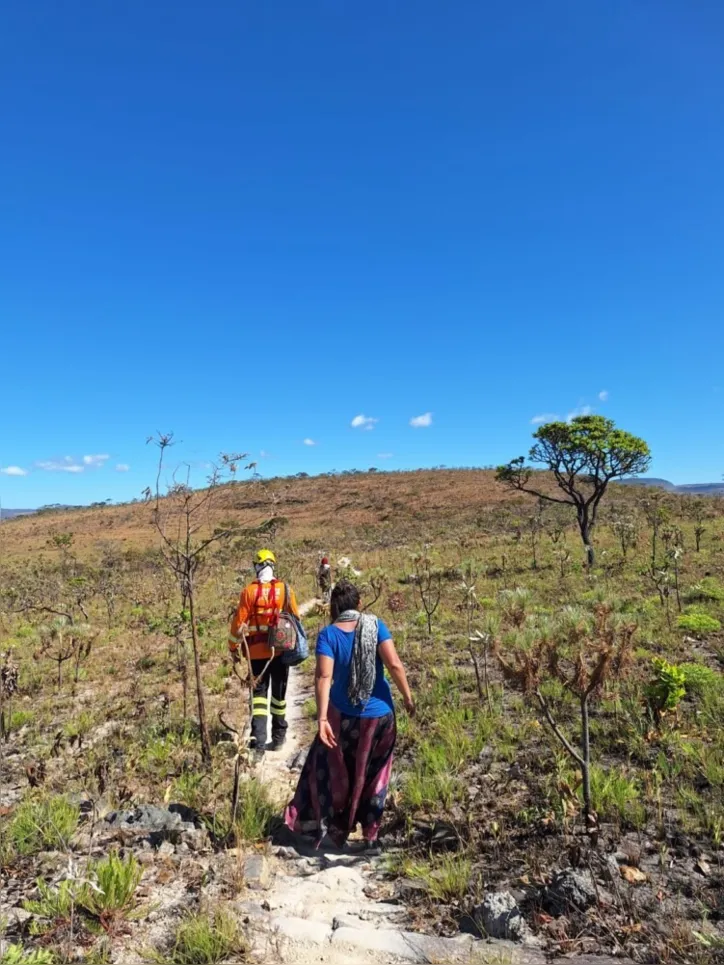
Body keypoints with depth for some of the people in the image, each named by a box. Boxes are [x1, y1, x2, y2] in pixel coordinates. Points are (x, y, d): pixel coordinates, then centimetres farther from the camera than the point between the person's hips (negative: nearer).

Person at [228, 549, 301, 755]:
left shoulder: (249, 591, -7)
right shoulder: (285, 589, -4)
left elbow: (239, 622, -5)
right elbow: (296, 618, 1)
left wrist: (233, 647, 8)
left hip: (257, 650, -1)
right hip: (281, 649, 1)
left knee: (259, 693, 8)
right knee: (279, 692, 15)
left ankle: (258, 740, -2)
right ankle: (278, 736, 26)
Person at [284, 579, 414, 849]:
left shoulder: (328, 634, -12)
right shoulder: (375, 625, -10)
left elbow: (323, 677, -21)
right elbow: (394, 664, -16)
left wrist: (321, 718, -23)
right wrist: (408, 697, -6)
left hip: (343, 714, -1)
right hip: (379, 714, 1)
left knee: (330, 769, 20)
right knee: (373, 772, 20)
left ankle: (323, 823, 28)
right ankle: (370, 829, 30)